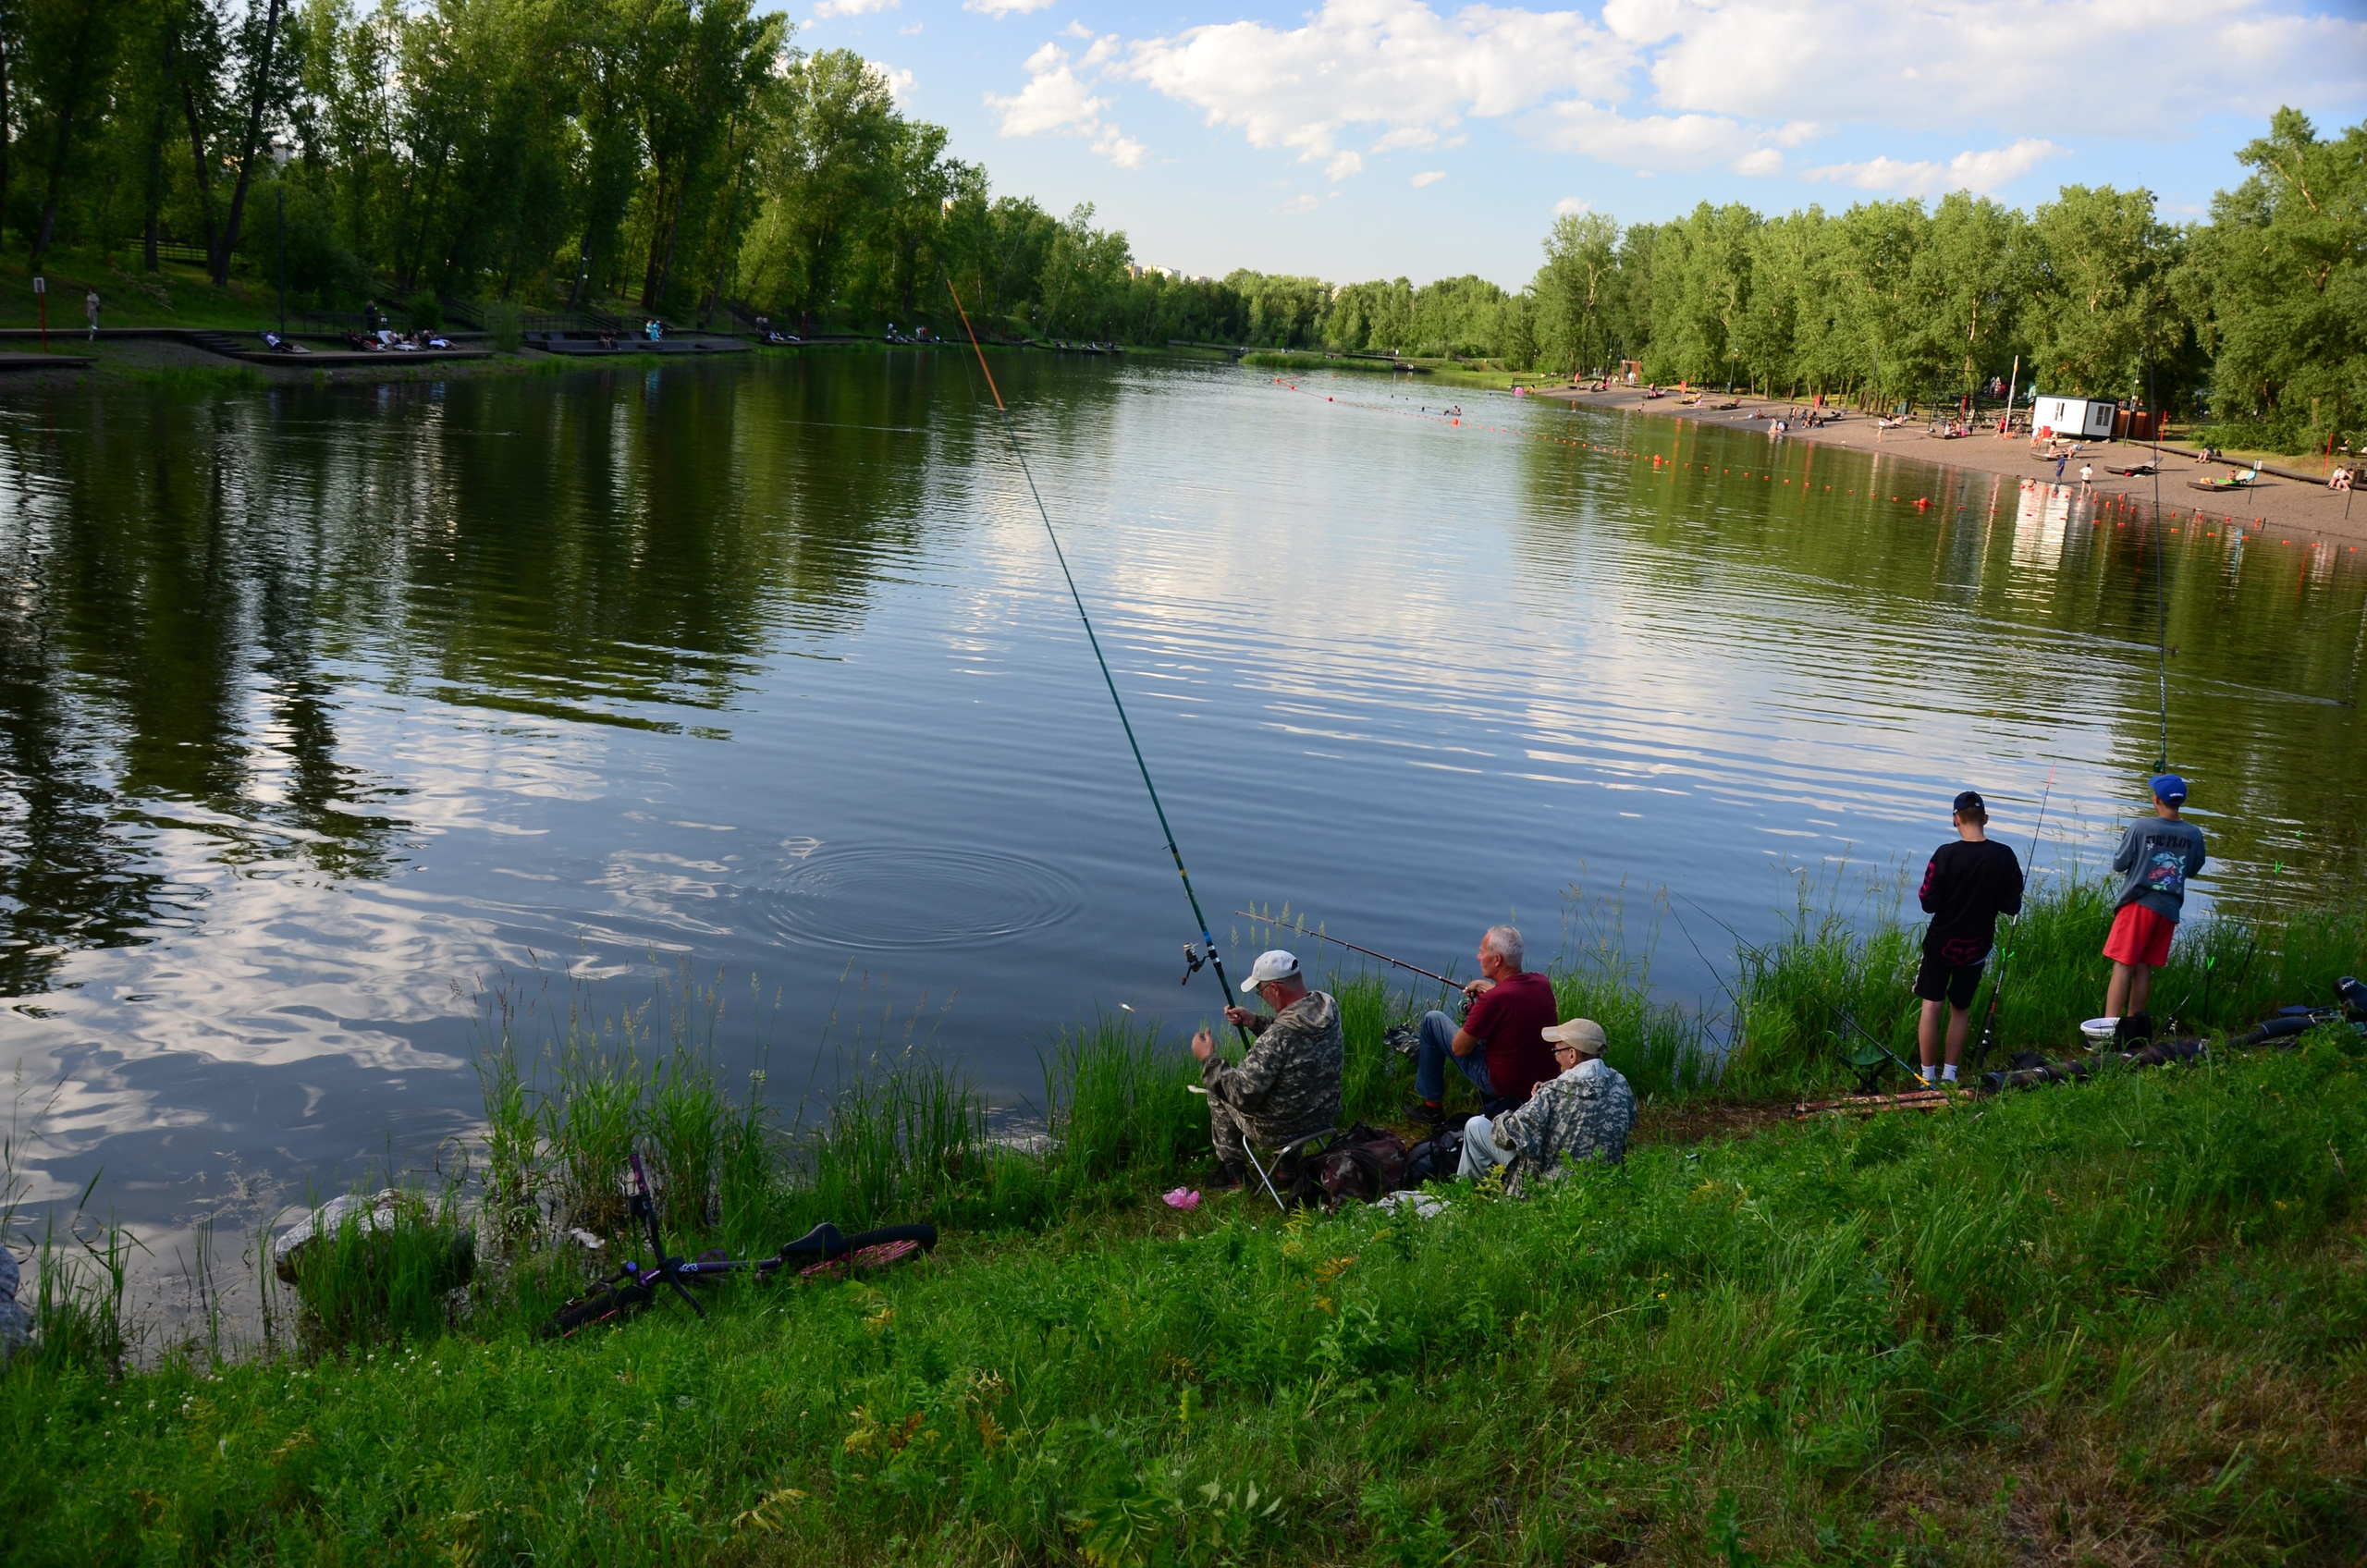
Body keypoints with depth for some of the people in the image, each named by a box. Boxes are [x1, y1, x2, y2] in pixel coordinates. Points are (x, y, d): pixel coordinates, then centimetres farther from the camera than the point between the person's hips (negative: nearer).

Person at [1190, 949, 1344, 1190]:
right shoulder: (1328, 1010, -11)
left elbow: (1242, 1095, -28)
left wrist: (1209, 1059, -18)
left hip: (1279, 1133, -7)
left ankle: (1231, 1168, 28)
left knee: (1218, 1090, 17)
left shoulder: (1278, 1037, -34)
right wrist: (1255, 1022, 6)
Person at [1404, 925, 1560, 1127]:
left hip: (1503, 1086, -7)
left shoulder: (1493, 999, -27)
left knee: (1432, 1020, 4)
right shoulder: (1542, 983, -7)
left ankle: (1432, 1107, 16)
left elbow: (1459, 1049, -14)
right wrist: (1490, 988, 17)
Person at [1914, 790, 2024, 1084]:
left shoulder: (1946, 854, -18)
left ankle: (1928, 1077, 6)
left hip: (1941, 943, -3)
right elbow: (2012, 906, -4)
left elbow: (1929, 903, -15)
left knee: (1931, 1007, 5)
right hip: (1977, 947, 3)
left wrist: (1922, 892, 6)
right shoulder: (2004, 857, -9)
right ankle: (1950, 1074, 19)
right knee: (1961, 1008, 16)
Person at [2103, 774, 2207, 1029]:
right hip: (2169, 909, 4)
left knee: (2123, 966, -6)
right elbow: (2193, 872, 15)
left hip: (2138, 903, -4)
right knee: (2144, 968, 11)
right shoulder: (2194, 834, 1)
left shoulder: (2141, 827, -11)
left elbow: (2118, 864, -4)